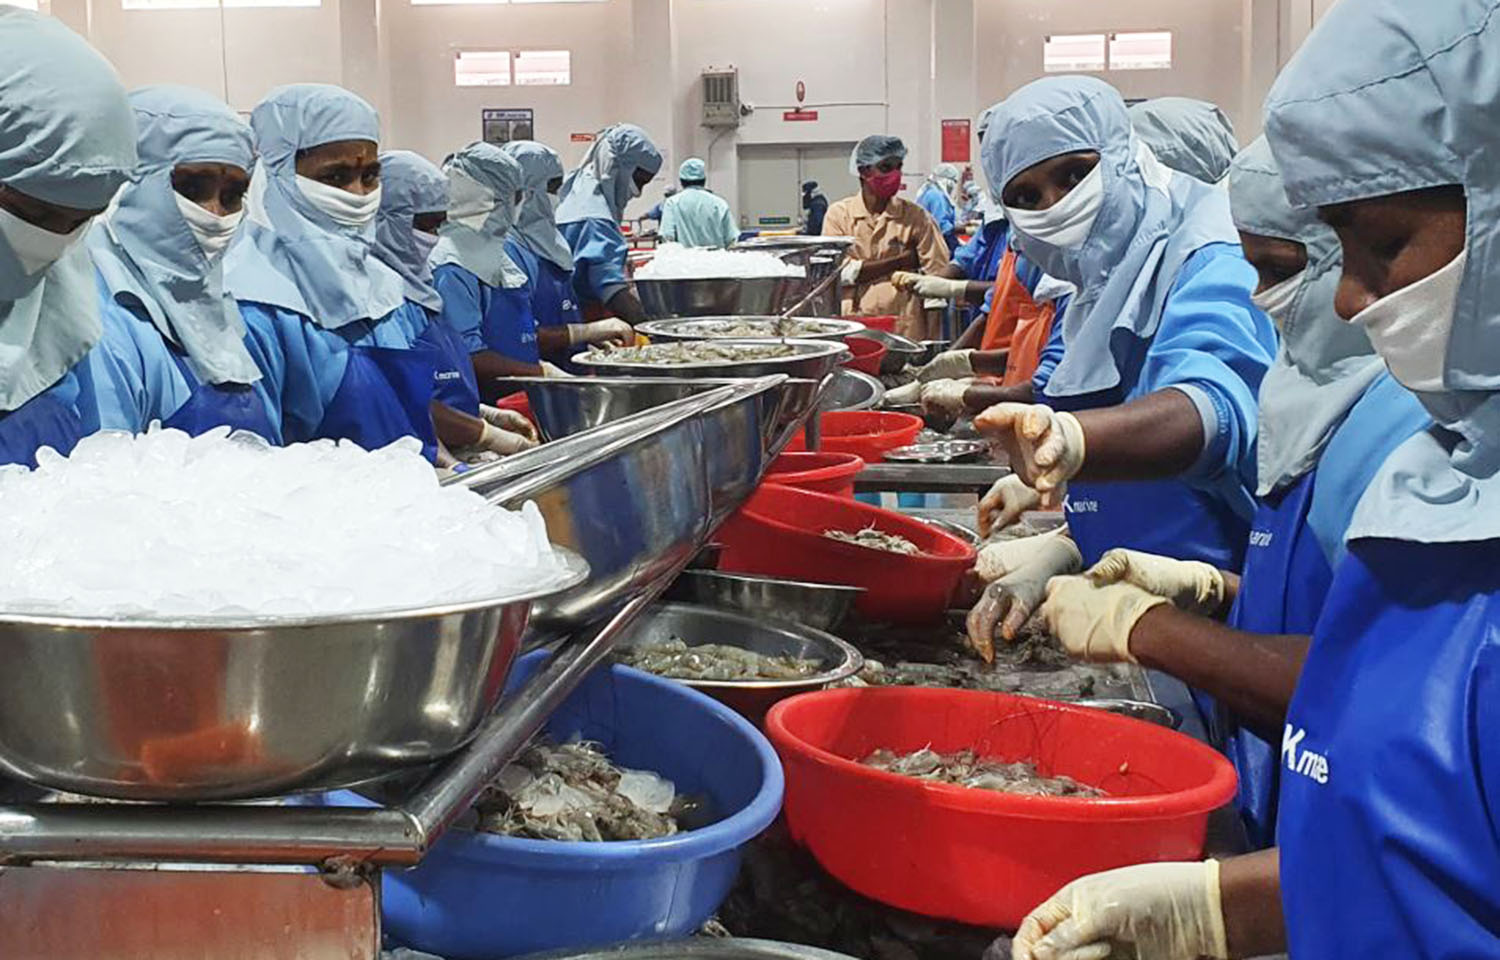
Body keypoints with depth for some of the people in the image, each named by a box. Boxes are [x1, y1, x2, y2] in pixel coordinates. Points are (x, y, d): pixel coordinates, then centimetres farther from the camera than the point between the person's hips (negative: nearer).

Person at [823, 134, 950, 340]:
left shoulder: (915, 217, 5)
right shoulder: (839, 214, 6)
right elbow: (840, 272, -6)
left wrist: (932, 341, -9)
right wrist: (901, 261, -5)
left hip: (905, 331, 0)